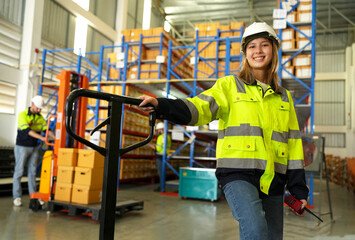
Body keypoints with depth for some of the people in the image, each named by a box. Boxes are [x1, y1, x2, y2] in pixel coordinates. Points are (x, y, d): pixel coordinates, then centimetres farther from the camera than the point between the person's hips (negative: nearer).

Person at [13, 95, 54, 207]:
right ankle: (17, 197, 7)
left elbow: (47, 129, 0)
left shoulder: (40, 117, 5)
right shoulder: (22, 115, -13)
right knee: (19, 172, 0)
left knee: (32, 172, 8)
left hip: (34, 148, 5)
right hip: (22, 147, -5)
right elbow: (27, 130, -25)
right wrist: (41, 138, -36)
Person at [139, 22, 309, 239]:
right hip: (238, 173, -4)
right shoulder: (230, 86, 5)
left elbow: (293, 142, 15)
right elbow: (200, 108, -11)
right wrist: (161, 106, -29)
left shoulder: (284, 97, 16)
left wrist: (298, 188, 10)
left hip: (273, 180, 5)